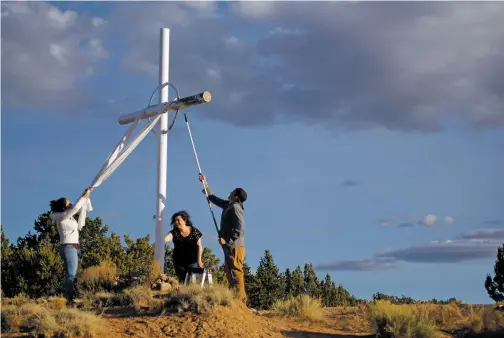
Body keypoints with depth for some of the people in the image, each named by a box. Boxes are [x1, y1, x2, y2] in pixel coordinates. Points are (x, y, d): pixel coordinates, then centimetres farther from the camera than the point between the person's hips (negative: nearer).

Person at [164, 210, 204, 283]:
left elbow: (199, 246, -1)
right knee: (181, 282, 8)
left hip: (192, 261, -2)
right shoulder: (174, 233, -5)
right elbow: (165, 239, -25)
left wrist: (199, 260, -3)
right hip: (179, 263, 2)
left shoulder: (194, 231, -6)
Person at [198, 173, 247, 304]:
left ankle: (240, 299, -13)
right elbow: (213, 198, 31)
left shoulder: (235, 207, -12)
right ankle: (239, 298, 16)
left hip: (235, 246, -10)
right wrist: (205, 183, 30)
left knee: (235, 273, -12)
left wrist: (227, 241, -18)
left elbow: (240, 229, -20)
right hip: (230, 246, 10)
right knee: (230, 272, 13)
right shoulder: (228, 205, 16)